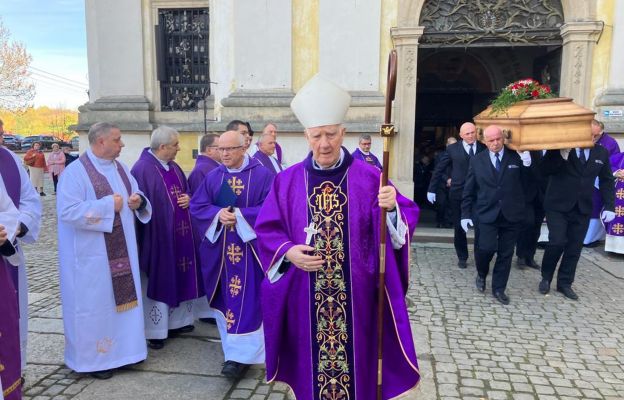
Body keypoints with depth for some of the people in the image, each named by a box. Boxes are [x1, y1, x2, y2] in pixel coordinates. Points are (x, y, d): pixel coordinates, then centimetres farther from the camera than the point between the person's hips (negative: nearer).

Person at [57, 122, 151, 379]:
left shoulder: (120, 169, 9)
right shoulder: (75, 172, -14)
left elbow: (136, 195, 17)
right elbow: (68, 211, -23)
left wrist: (138, 201, -7)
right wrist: (108, 205, -22)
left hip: (122, 250, 7)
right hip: (92, 255, -7)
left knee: (123, 296, 14)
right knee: (95, 302, 4)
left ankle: (123, 347, 29)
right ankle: (93, 357, 19)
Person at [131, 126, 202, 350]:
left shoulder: (174, 168, 11)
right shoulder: (142, 169, -15)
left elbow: (185, 193, 19)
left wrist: (188, 199, -3)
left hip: (179, 235, 8)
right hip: (157, 235, -8)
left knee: (177, 277, 14)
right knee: (156, 281, 2)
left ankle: (175, 321, 28)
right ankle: (154, 330, 15)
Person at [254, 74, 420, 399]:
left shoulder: (368, 177, -2)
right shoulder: (287, 181, 2)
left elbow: (403, 220, -6)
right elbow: (267, 230, 3)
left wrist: (392, 208, -27)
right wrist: (288, 252, -14)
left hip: (356, 295, -1)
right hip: (305, 297, 1)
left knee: (357, 358, 12)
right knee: (311, 360, 14)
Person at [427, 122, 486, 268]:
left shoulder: (484, 149, 3)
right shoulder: (452, 149, 2)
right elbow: (439, 169, 4)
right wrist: (431, 189, 3)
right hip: (458, 194, 1)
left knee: (480, 227, -4)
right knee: (459, 228, 11)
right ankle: (462, 257, 27)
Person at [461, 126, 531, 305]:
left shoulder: (517, 156, 1)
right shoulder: (477, 160, 3)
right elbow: (469, 190, 5)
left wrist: (527, 165, -16)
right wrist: (466, 214, 2)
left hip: (511, 214, 1)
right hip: (487, 213, -1)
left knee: (506, 253, 7)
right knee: (486, 248, -13)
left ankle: (499, 288, 23)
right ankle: (481, 274, 19)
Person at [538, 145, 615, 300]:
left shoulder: (601, 152, 4)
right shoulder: (559, 147, -7)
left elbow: (606, 180, 10)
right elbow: (545, 170, -15)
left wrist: (609, 206, 1)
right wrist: (562, 155, -29)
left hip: (583, 209, 4)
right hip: (558, 206, -4)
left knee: (575, 247, 6)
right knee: (557, 242, -11)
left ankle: (565, 283, 21)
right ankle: (546, 278, 12)